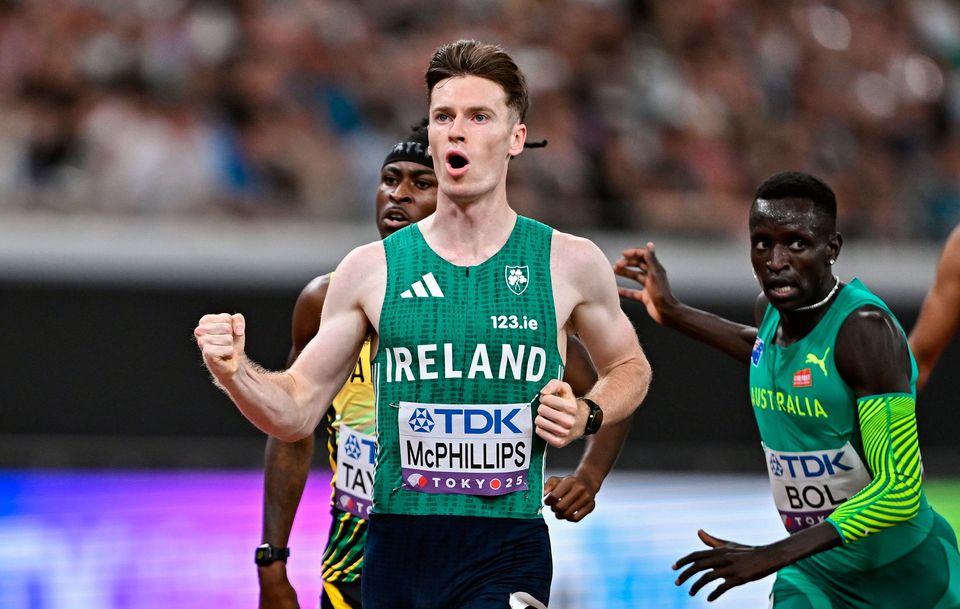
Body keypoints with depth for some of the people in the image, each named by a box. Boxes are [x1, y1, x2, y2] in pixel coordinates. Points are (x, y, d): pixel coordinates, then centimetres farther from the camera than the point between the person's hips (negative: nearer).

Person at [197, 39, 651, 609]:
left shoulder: (570, 263, 3)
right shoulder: (371, 269, 4)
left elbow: (630, 367, 20)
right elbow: (296, 411, 7)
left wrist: (588, 414, 0)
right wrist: (235, 371, -12)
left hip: (507, 548, -2)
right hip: (397, 546, 2)